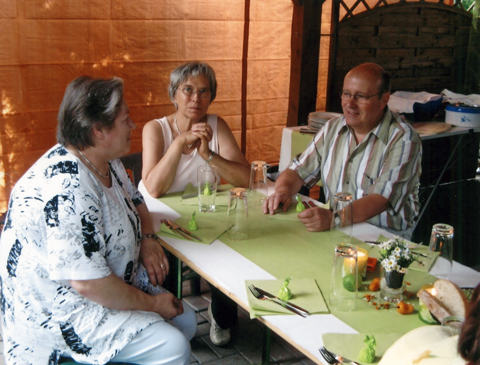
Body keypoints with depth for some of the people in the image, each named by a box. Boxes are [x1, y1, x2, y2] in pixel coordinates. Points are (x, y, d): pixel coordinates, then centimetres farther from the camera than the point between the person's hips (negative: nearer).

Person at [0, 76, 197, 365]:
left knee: (186, 320, 8)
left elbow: (135, 201, 19)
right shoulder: (66, 192, -31)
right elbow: (89, 284, -31)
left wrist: (148, 238, -2)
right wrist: (153, 303, -17)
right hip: (55, 313, -10)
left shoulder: (107, 162, 1)